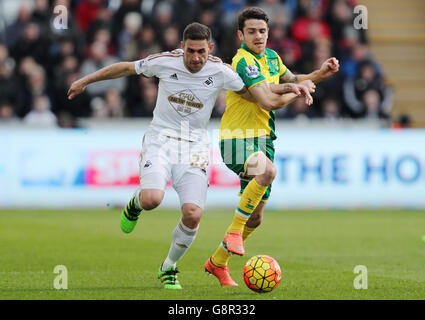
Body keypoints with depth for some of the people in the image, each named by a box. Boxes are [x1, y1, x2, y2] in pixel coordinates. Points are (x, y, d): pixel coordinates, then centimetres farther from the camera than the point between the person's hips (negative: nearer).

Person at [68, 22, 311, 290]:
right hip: (160, 140, -1)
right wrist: (85, 81, 15)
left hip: (194, 147, 1)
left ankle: (169, 267, 11)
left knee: (193, 215, -16)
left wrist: (293, 94, -13)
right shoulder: (165, 62, -7)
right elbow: (125, 68, 8)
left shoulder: (220, 72, -6)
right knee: (152, 199, -27)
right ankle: (136, 203, 14)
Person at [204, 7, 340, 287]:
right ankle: (234, 231, -28)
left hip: (262, 138, 9)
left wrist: (320, 74, 14)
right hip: (239, 138, -9)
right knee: (268, 170, -41)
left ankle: (217, 263, 30)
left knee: (255, 218, 12)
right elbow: (267, 100, -27)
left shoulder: (271, 57, 11)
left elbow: (291, 80, 29)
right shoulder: (244, 61, -16)